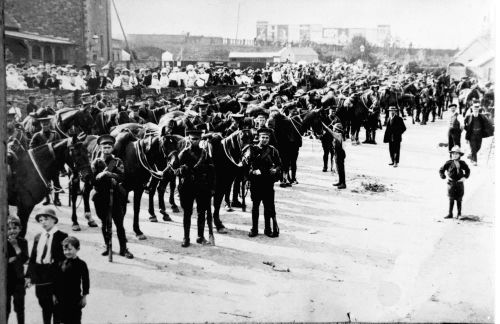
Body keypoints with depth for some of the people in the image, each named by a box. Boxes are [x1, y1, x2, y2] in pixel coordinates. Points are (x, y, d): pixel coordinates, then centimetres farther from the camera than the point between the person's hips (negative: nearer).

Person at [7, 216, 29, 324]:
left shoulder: (22, 242, -1)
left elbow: (24, 259, -13)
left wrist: (15, 245, -17)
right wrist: (9, 260, -19)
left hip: (18, 279, 1)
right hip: (5, 279, -1)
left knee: (19, 307, 10)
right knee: (5, 308, 7)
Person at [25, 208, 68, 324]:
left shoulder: (61, 236, -6)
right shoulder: (38, 237, 11)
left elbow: (64, 258, -9)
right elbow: (32, 258, 11)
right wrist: (29, 275, 3)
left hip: (54, 277, -5)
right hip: (40, 278, 5)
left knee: (55, 305, 1)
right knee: (44, 306, 15)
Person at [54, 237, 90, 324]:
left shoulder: (81, 264, -9)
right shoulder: (61, 264, 2)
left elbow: (85, 281, -5)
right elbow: (57, 281, 8)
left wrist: (84, 296, -5)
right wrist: (54, 295, 8)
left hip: (75, 299, -4)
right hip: (62, 299, 4)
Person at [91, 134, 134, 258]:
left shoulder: (117, 162, 4)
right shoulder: (96, 162, 7)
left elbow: (121, 177, -11)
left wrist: (110, 174, -26)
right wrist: (100, 175, -18)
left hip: (115, 195, -1)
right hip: (102, 196, 1)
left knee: (119, 223, -2)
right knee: (105, 223, 9)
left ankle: (123, 248, 4)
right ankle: (107, 247, 22)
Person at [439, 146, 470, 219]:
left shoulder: (462, 163, 1)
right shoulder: (449, 163, -3)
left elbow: (468, 170, 14)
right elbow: (441, 170, 5)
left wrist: (464, 177, 1)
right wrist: (444, 177, -5)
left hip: (459, 183, 1)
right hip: (451, 183, -1)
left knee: (459, 200, 6)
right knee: (451, 199, 1)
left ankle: (459, 214, 16)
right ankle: (450, 214, 8)